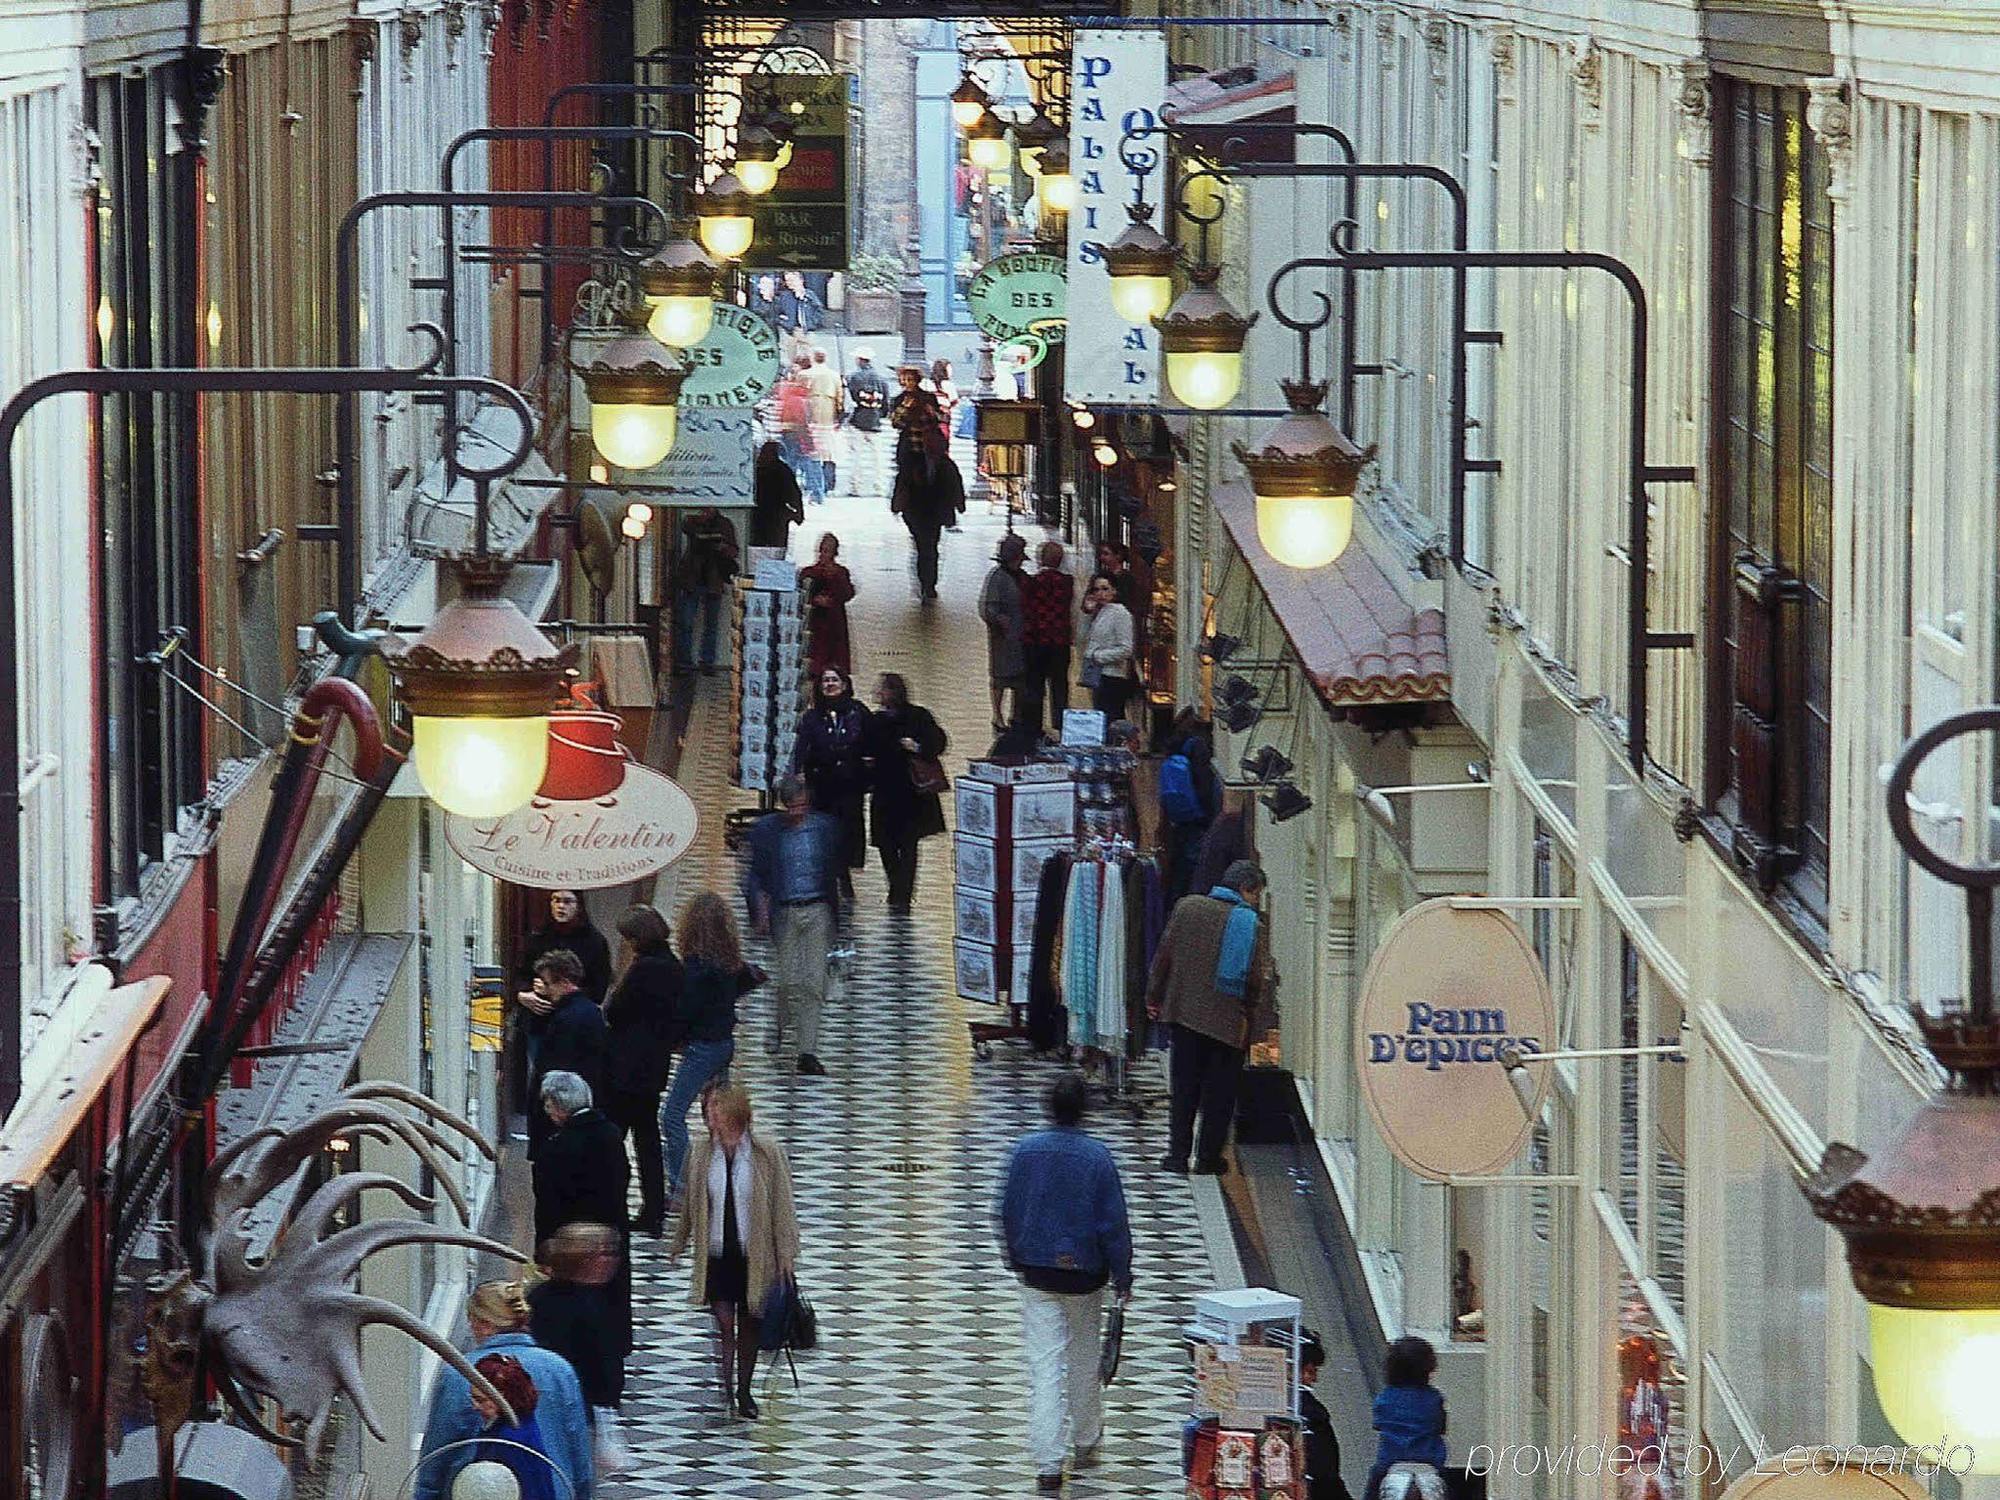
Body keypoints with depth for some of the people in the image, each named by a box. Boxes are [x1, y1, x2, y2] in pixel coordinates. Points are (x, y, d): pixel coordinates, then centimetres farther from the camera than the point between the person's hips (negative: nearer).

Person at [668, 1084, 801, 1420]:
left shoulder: (767, 1154, -9)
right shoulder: (702, 1154, -3)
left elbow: (782, 1204, -4)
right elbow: (690, 1203, 9)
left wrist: (786, 1254, -5)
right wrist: (680, 1242, 15)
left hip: (755, 1254, 0)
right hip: (716, 1252, 0)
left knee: (748, 1325, 11)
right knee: (724, 1322, -9)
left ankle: (744, 1391, 27)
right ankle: (724, 1392, -2)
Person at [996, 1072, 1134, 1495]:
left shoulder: (1025, 1150, -7)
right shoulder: (1097, 1157, -13)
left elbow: (1008, 1211, 3)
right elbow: (1114, 1222, -9)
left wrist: (1015, 1260, 19)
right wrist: (1122, 1276, 1)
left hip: (1036, 1273, 1)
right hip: (1085, 1272, -1)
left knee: (1044, 1365, 0)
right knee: (1084, 1360, 19)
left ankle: (1048, 1465, -6)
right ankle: (1085, 1442, 36)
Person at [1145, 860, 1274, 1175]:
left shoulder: (1187, 907, -2)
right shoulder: (1255, 927, -8)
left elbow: (1164, 955, 2)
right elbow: (1261, 982, -8)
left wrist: (1154, 997, 12)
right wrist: (1252, 1019, 6)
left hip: (1185, 1011, 2)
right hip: (1229, 1021, -2)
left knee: (1183, 1089, 11)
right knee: (1220, 1091, 11)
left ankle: (1178, 1154, 8)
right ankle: (1209, 1156, 14)